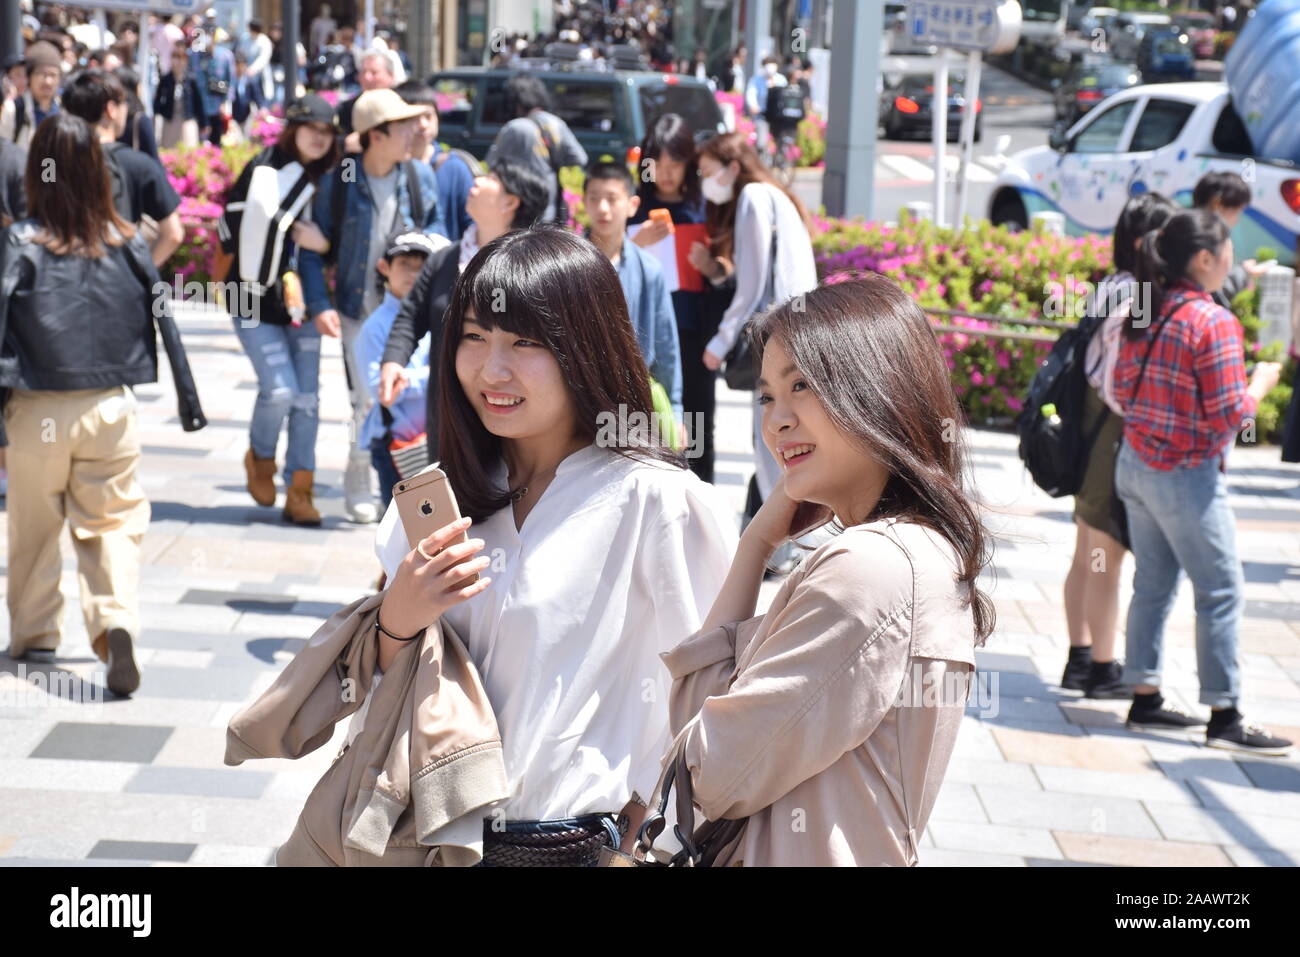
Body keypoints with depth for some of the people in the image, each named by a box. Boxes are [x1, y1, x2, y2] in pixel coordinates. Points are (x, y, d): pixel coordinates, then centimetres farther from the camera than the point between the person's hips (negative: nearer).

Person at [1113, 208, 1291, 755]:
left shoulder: (1144, 317, 4)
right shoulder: (1214, 323, -18)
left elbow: (1123, 392, 11)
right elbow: (1227, 417, -18)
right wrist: (1261, 383, -2)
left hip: (1135, 462, 8)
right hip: (1186, 477, -8)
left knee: (1153, 584, 14)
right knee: (1221, 592, 1)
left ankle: (1145, 700, 19)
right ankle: (1224, 717, 5)